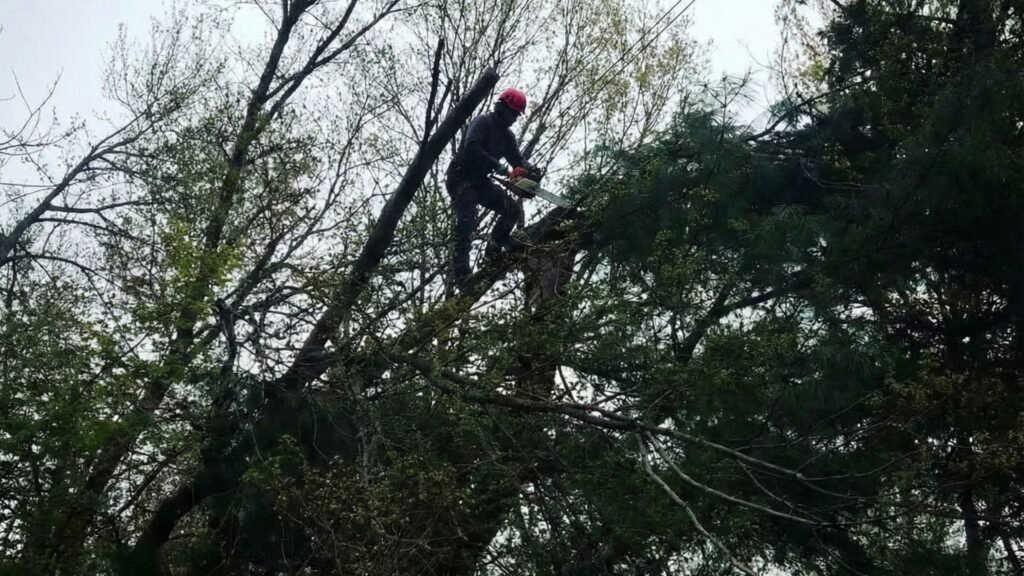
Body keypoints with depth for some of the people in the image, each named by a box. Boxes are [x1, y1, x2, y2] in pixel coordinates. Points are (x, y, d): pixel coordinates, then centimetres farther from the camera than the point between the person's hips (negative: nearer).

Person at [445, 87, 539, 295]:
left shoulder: (507, 135, 12)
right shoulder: (483, 122, -13)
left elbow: (517, 159, 7)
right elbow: (472, 147, -29)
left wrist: (530, 169, -17)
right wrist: (501, 168, -33)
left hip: (480, 181, 8)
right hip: (461, 178, -8)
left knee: (514, 210, 0)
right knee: (467, 223, -20)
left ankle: (495, 246, 16)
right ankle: (461, 275, -25)